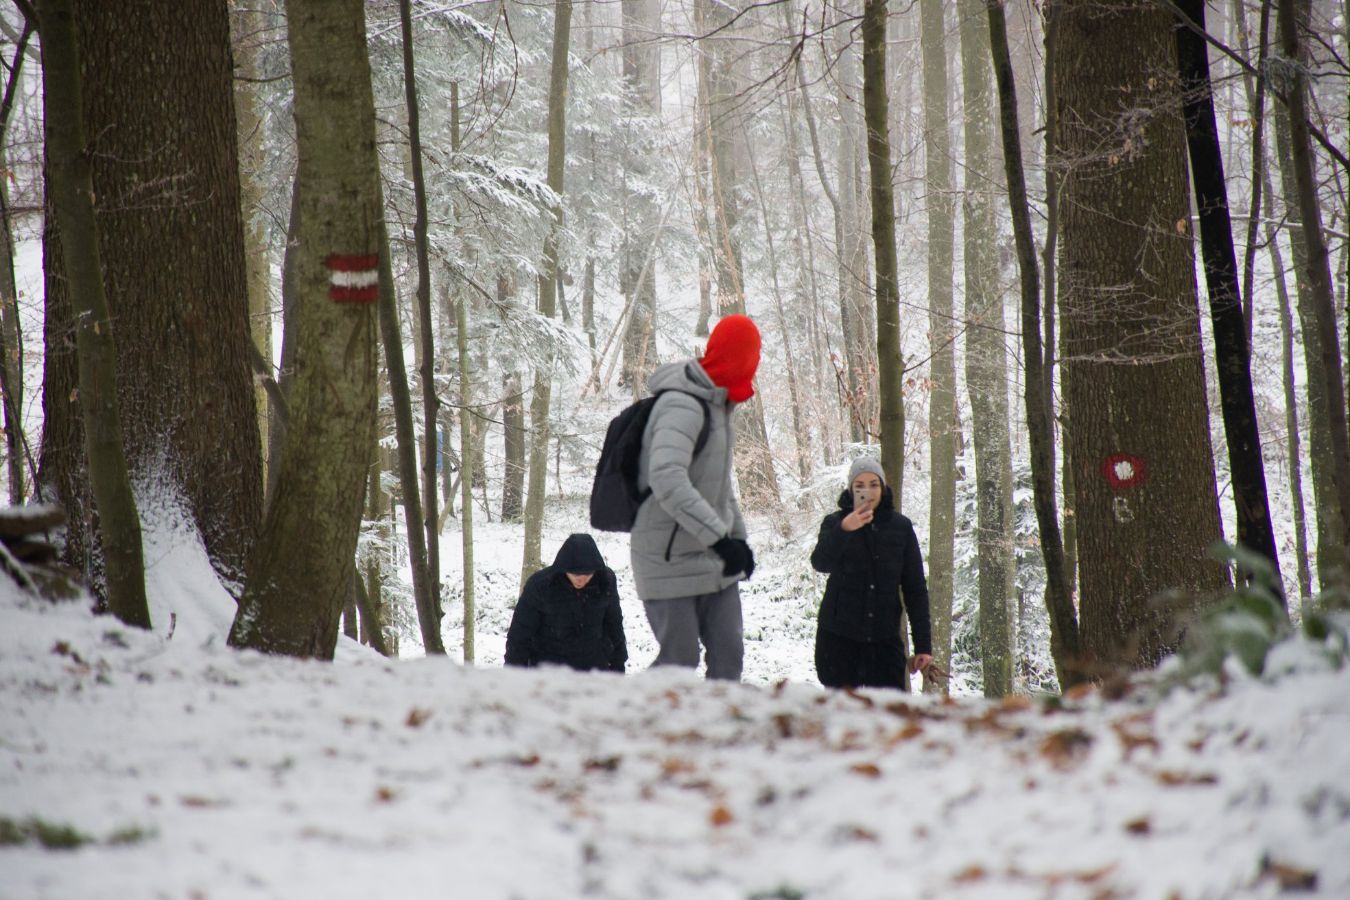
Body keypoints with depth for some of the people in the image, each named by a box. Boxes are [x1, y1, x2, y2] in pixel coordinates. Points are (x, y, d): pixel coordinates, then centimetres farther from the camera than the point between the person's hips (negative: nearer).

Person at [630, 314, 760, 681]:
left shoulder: (716, 405, 13)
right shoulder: (682, 406, -19)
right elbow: (667, 482, -32)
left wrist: (738, 537, 20)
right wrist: (720, 537, -35)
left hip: (715, 561, 9)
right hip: (672, 559, -9)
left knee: (728, 656, 3)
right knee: (679, 662, -7)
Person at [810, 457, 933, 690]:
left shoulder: (900, 527, 6)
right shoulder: (835, 523, 2)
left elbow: (915, 588, 8)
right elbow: (820, 563, -18)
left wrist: (923, 644, 3)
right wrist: (843, 530, -36)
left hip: (885, 638, 1)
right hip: (839, 636, -1)